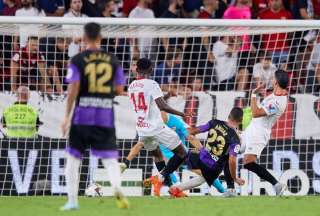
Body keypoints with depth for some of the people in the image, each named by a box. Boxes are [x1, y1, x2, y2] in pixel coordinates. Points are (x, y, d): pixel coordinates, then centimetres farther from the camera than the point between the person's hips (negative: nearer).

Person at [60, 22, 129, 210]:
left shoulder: (78, 60, -4)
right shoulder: (113, 60, 4)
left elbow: (73, 89, -10)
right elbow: (120, 90, 5)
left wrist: (67, 116, -5)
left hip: (82, 116, -1)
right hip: (106, 117, 1)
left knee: (73, 158, 12)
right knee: (110, 158, 1)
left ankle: (72, 200, 9)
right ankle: (117, 186, -29)